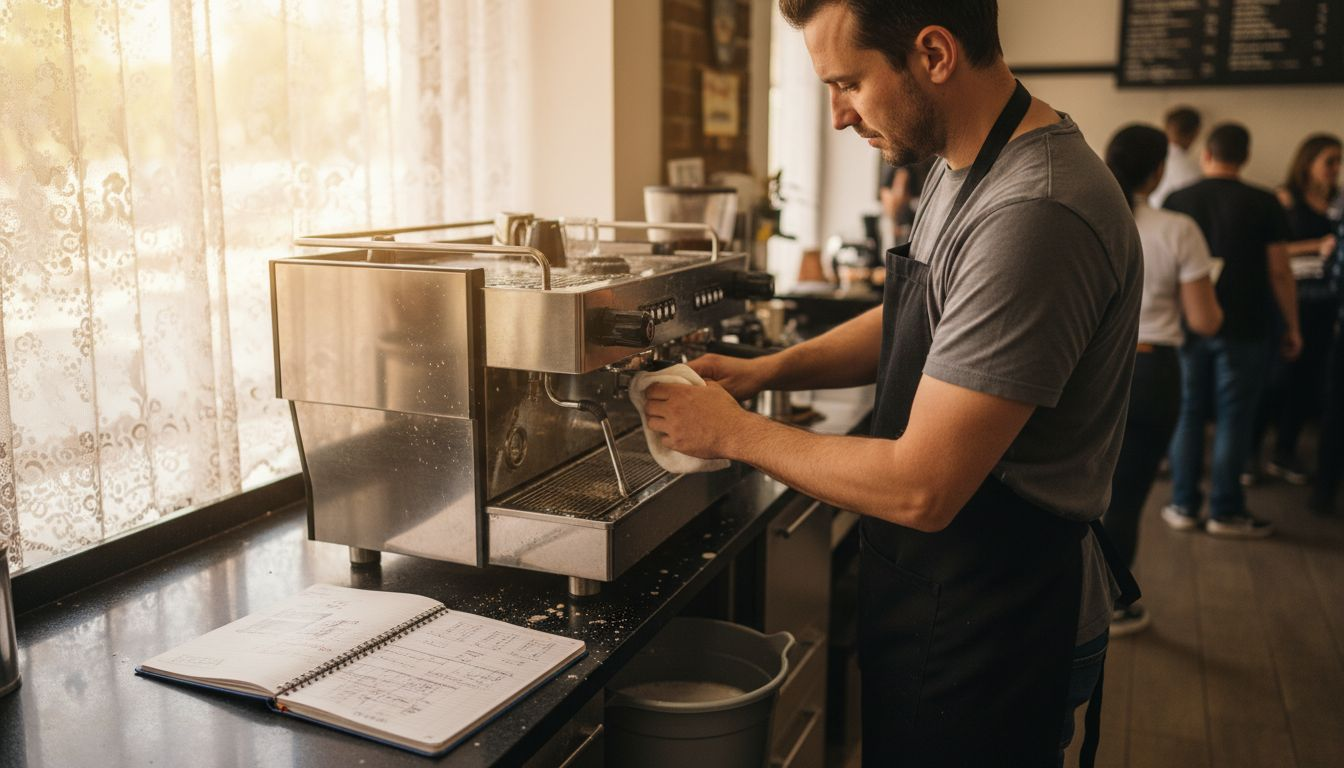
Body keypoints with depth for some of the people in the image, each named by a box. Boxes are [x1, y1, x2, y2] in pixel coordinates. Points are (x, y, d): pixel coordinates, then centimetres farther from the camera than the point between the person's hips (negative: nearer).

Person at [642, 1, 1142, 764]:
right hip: (938, 595, 9)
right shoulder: (967, 165, 2)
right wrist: (768, 370, 1)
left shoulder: (1034, 215, -30)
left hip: (991, 631, -9)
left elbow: (920, 489, -30)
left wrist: (737, 433, -17)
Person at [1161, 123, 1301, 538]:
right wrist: (1292, 325, 4)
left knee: (1188, 413, 10)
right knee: (1233, 418, 4)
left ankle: (1183, 506, 14)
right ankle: (1226, 512, 10)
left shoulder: (1176, 201, 0)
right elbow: (1279, 272, -6)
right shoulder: (1264, 204, -6)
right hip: (1243, 328, -2)